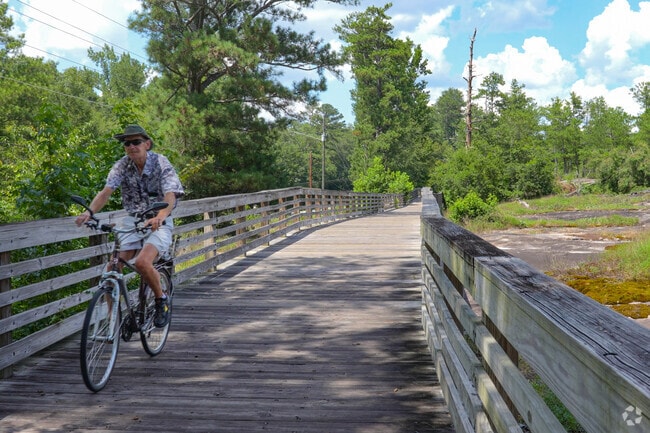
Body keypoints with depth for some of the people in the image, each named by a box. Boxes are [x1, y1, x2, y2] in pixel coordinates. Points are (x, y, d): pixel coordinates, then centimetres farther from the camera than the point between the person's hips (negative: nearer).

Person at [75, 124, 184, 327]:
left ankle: (161, 300, -2)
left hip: (158, 224, -4)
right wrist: (89, 212, -36)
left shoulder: (161, 163, -13)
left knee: (142, 262, -29)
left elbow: (170, 197, -28)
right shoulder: (122, 165, -3)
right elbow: (106, 191, -15)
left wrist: (159, 217, -49)